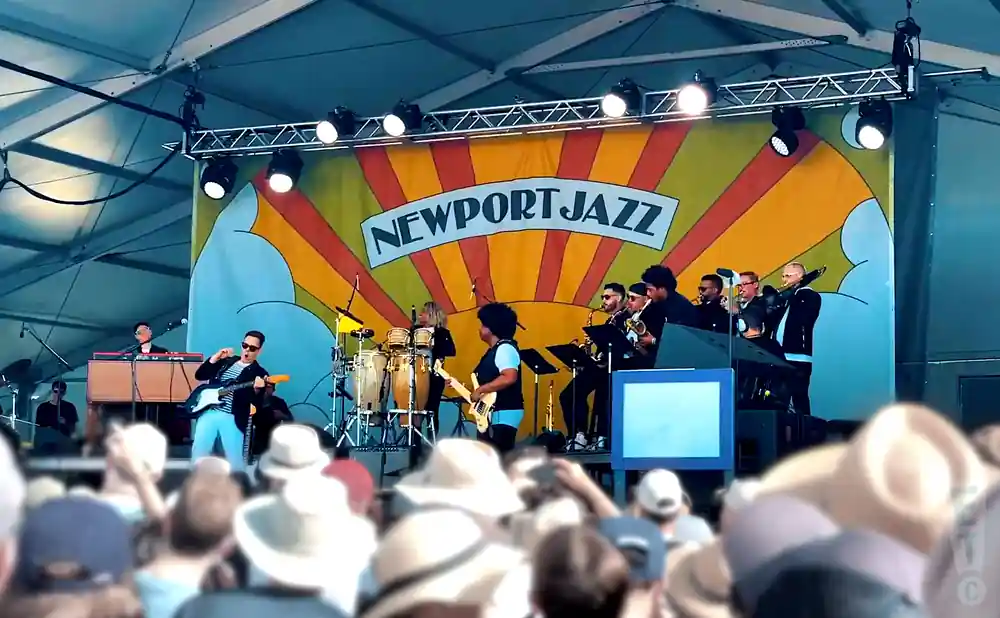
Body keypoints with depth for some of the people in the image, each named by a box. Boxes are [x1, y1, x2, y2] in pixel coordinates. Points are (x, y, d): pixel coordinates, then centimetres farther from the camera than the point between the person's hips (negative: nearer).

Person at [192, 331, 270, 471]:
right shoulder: (226, 361, 14)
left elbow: (258, 403, -8)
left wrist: (257, 390, -31)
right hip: (209, 412, 3)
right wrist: (215, 358, -3)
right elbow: (199, 375, 10)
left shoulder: (259, 373, 2)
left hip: (233, 418, -3)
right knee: (198, 452, -1)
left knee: (235, 460, -7)